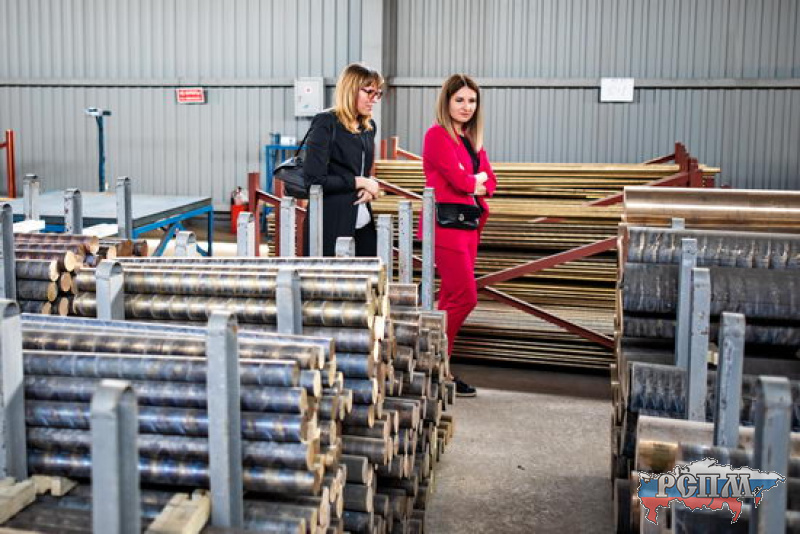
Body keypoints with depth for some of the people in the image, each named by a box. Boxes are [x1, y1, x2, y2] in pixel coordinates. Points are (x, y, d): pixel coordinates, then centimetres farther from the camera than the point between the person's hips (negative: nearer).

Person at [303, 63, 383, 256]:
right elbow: (314, 180, -15)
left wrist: (370, 187, -1)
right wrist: (359, 182, -11)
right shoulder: (326, 123, -8)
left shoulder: (369, 126, 13)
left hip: (363, 224, 7)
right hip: (333, 225, -7)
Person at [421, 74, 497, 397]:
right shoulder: (437, 135, -7)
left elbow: (490, 183, 14)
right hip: (447, 222, -8)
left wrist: (477, 186, -5)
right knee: (466, 298, -10)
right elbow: (460, 179, -15)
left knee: (452, 300, 9)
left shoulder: (472, 139, 19)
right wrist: (477, 178, 4)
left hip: (469, 223, 8)